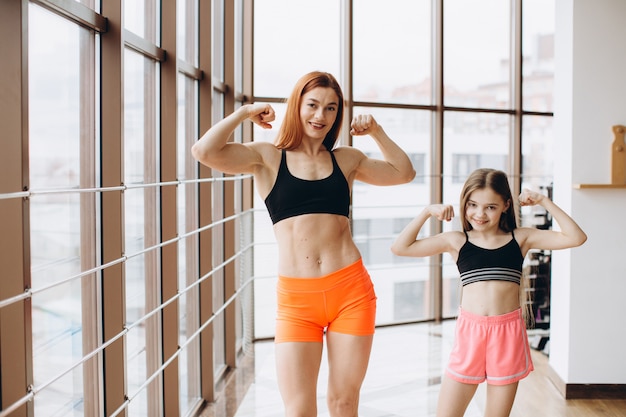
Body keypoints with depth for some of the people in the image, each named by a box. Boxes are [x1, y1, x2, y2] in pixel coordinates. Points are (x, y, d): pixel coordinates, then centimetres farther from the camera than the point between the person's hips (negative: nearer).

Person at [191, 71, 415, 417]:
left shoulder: (347, 159, 13)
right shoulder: (268, 157, 4)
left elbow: (404, 172, 26)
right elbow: (205, 152, -12)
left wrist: (375, 131, 16)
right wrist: (245, 112, 0)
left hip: (351, 289, 2)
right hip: (296, 298, -2)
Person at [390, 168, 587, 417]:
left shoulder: (520, 238, 5)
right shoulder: (456, 241, 3)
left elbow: (576, 238, -1)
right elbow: (400, 247, 1)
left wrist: (544, 202, -1)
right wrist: (427, 212, -4)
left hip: (508, 333, 0)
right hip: (469, 332, 0)